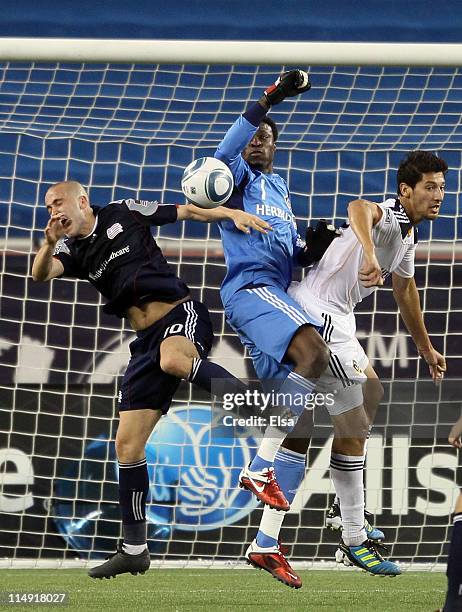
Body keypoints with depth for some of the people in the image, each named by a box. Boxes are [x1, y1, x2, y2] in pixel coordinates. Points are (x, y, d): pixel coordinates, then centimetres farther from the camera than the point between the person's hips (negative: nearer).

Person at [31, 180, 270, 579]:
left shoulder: (125, 213, 4)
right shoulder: (73, 250, 12)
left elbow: (189, 212, 6)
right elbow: (41, 274, -7)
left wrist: (232, 214, -8)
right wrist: (50, 243, -27)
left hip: (182, 313, -5)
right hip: (148, 340, 5)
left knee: (172, 360, -42)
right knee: (127, 444, -1)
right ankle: (134, 549, 6)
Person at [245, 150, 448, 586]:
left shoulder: (408, 233, 17)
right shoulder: (389, 217, -15)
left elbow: (405, 291, 34)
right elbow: (359, 209, -41)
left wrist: (425, 347, 44)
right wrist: (369, 255, -60)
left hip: (332, 320, 11)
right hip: (316, 316, -11)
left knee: (371, 392, 24)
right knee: (353, 427, -10)